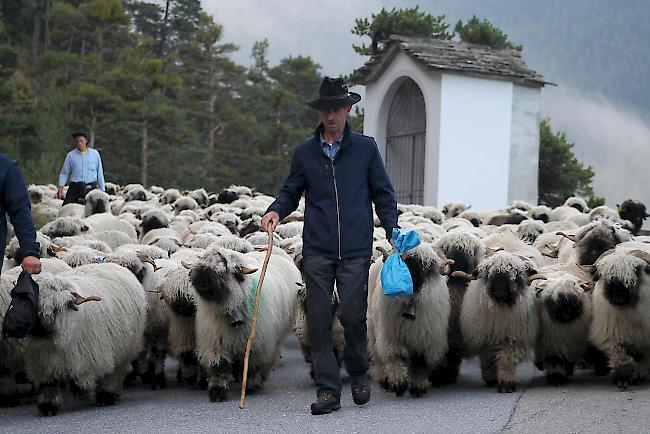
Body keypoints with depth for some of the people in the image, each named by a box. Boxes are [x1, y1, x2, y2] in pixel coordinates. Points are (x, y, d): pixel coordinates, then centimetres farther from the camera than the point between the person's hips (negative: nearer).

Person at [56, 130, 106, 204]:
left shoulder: (95, 154, 8)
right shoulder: (71, 155, 7)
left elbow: (100, 173, 11)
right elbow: (64, 173, 9)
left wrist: (102, 191, 8)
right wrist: (61, 186, -7)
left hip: (91, 188, 0)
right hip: (75, 188, 0)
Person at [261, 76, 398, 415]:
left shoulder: (365, 148, 8)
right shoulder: (304, 153, 12)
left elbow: (383, 194, 11)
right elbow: (290, 192, 18)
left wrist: (392, 231, 1)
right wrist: (276, 210, -3)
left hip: (355, 250, -2)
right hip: (317, 251, 2)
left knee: (352, 315, -6)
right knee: (318, 319, -2)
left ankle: (358, 373, 21)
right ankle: (328, 390, 4)